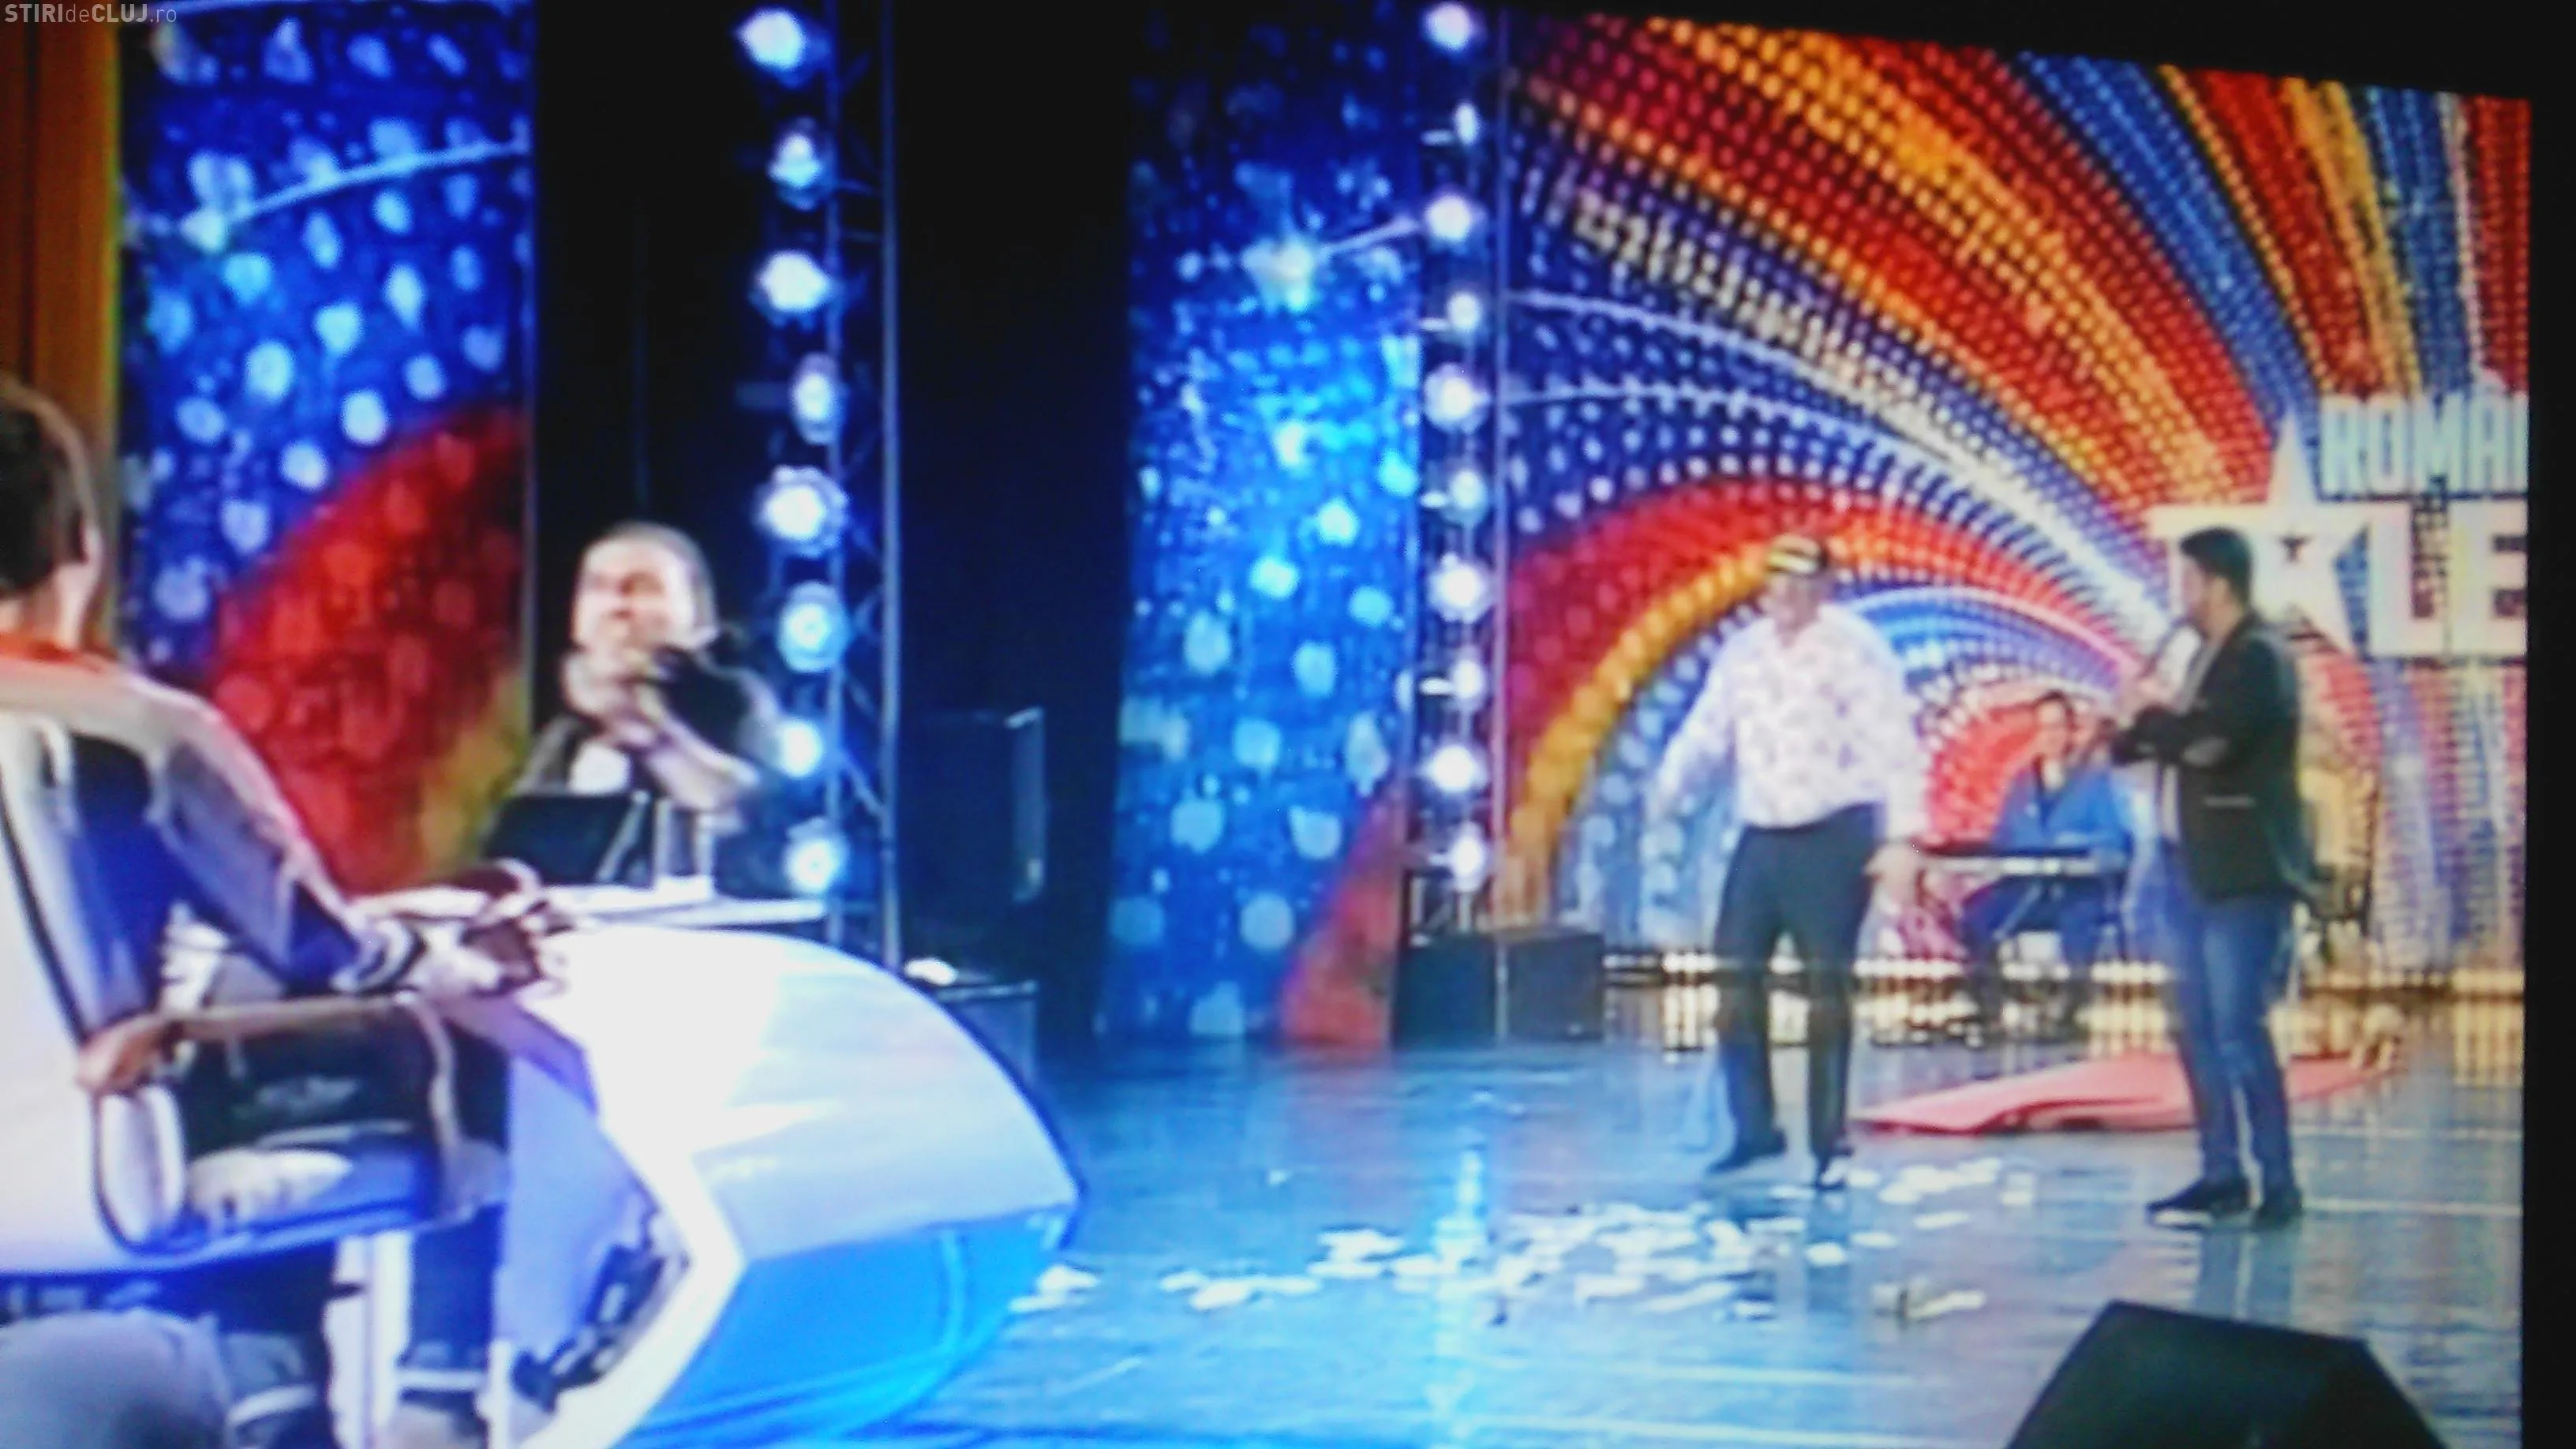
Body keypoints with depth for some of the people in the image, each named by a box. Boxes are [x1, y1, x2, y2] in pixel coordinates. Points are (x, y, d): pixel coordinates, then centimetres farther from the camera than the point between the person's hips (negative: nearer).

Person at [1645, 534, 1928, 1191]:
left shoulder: (1855, 648, -10)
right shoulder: (1743, 651, 10)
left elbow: (1895, 746, -15)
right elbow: (1705, 731, 16)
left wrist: (1902, 837, -23)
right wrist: (1664, 795, 5)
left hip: (1834, 835, -6)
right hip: (1762, 837, 6)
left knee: (1826, 986, -3)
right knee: (1738, 980, 5)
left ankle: (1830, 1141, 7)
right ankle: (1754, 1127, 16)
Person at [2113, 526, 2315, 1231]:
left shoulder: (2260, 658, -11)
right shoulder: (2211, 657, 17)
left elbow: (2209, 743, -25)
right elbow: (2183, 744, 15)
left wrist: (2151, 715, -9)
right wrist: (2145, 721, -5)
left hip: (2241, 874, -9)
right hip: (2188, 868, 9)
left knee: (2238, 1031, -10)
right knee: (2197, 1031, 10)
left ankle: (2277, 1182, -5)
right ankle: (2222, 1176, 16)